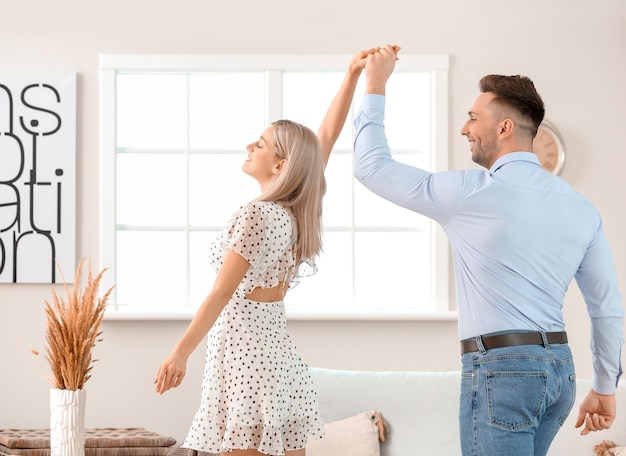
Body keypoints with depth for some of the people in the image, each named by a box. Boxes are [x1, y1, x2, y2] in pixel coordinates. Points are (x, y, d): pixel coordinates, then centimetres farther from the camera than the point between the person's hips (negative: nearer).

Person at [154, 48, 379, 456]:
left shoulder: (256, 214, -14)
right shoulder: (299, 211, 7)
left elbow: (222, 293, -14)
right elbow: (327, 134, 14)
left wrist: (180, 354, -12)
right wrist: (352, 76, 11)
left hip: (245, 359, -8)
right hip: (280, 359, 8)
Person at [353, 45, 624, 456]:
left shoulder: (469, 193, -9)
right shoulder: (580, 207, 8)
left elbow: (373, 166, 1)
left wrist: (375, 87, 12)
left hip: (501, 368, -7)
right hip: (560, 368, 7)